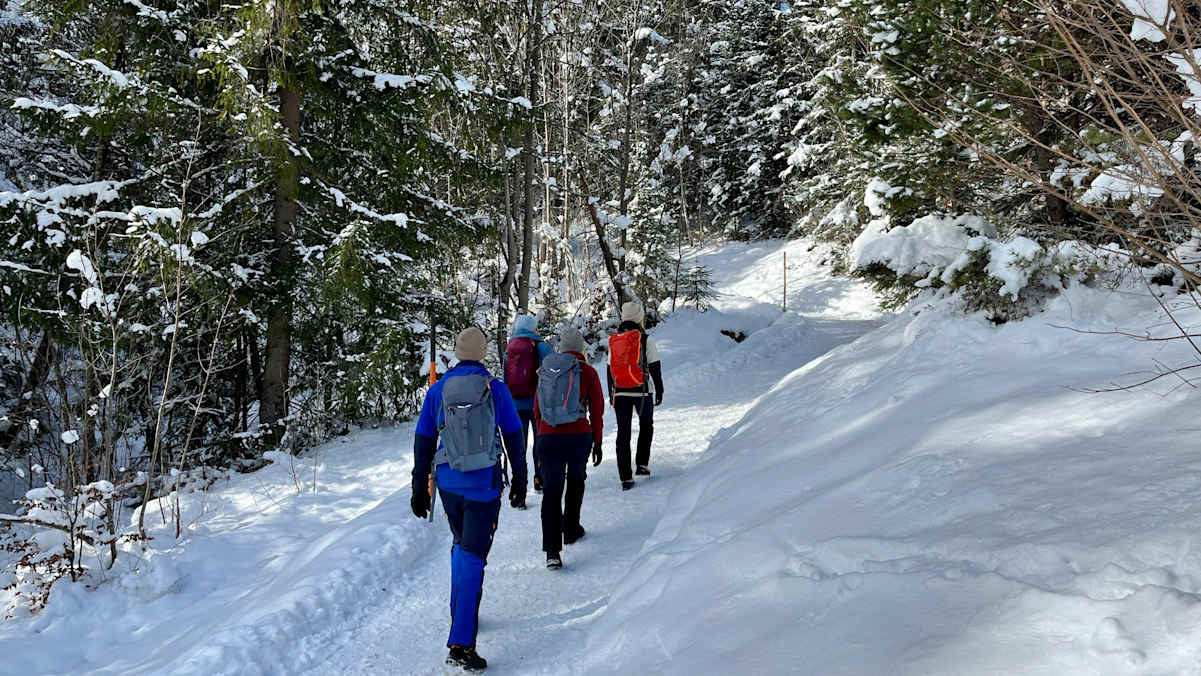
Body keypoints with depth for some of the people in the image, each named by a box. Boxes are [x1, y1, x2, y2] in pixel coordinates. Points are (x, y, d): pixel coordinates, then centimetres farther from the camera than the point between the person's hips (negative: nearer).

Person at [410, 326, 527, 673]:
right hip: (483, 485, -3)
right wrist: (520, 481, 12)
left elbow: (423, 443, 4)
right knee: (472, 557, -4)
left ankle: (461, 615, 36)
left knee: (461, 546, 25)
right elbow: (514, 438, 0)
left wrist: (419, 489, 12)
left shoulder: (438, 391, 1)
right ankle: (460, 643, -10)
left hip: (447, 483, 3)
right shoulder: (496, 389, -5)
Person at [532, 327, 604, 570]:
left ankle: (552, 550, -10)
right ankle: (571, 530, 34)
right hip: (579, 436, -1)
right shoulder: (588, 372, -1)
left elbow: (537, 409, 14)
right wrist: (597, 442, 9)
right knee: (576, 479, 24)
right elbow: (597, 410, 1)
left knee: (552, 489, 0)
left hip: (547, 438, 1)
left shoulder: (545, 371, 8)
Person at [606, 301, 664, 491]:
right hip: (642, 392, -3)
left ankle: (625, 477, 2)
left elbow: (610, 370, 10)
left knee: (623, 433, 4)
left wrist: (611, 395, 18)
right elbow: (655, 368, -6)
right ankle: (642, 464, 13)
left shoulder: (613, 341, 5)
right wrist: (659, 391, 5)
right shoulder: (646, 339, -8)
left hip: (620, 394, 3)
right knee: (646, 426, 21)